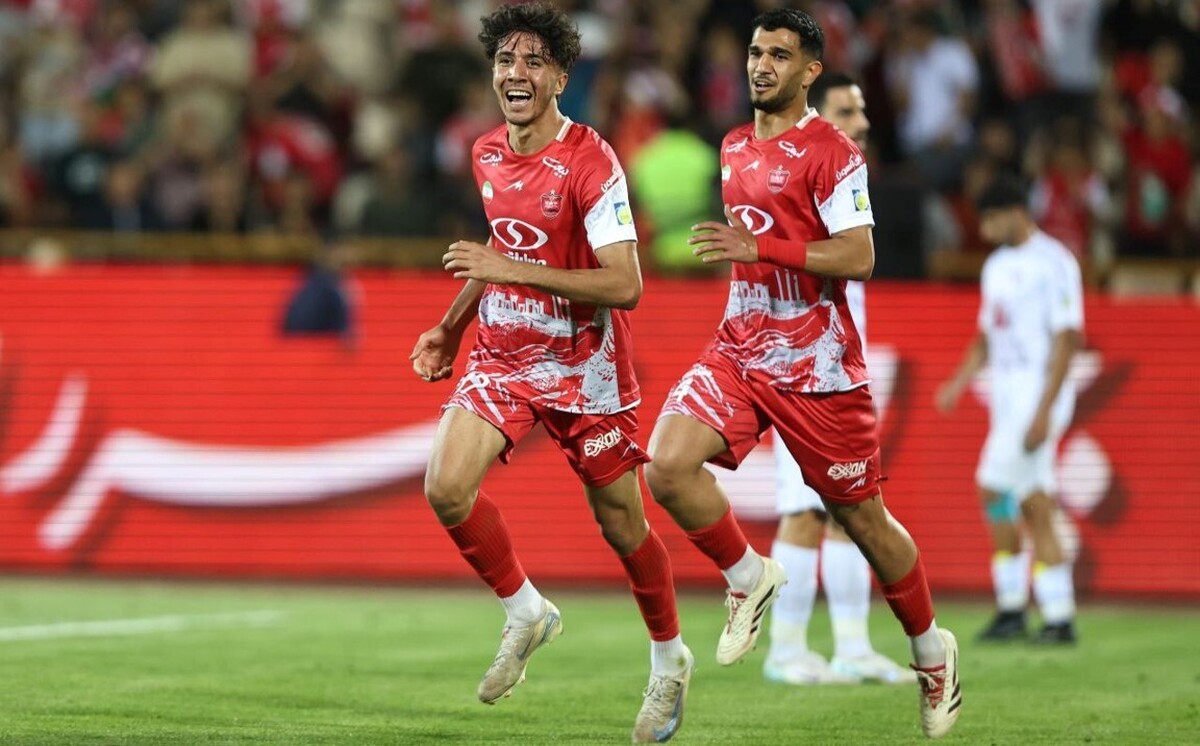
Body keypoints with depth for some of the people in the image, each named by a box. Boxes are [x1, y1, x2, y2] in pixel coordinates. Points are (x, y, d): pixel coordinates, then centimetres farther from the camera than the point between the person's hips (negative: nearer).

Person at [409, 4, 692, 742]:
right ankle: (526, 614, 8)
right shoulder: (487, 155, 2)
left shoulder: (591, 162, -20)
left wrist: (512, 270, -30)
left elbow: (624, 285, -27)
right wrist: (452, 329, 16)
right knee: (447, 487, -16)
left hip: (585, 368, -5)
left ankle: (671, 660, 29)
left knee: (621, 522, 5)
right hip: (503, 354, 5)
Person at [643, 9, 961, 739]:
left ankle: (933, 653, 26)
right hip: (739, 350, 6)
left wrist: (760, 248, -27)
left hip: (818, 366, -6)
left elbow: (858, 257, -21)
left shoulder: (832, 153, -12)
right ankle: (749, 579, 4)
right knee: (668, 465, -19)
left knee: (862, 517, 5)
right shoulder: (735, 147, 11)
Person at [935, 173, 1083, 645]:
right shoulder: (997, 266, 16)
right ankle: (1059, 619, 7)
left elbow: (1065, 339, -14)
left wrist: (1043, 411, -20)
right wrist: (959, 383, 7)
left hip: (1040, 391, -8)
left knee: (994, 486, -15)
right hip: (1006, 395, 8)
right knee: (1034, 506, 6)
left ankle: (1011, 606, -9)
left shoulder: (1053, 262, -9)